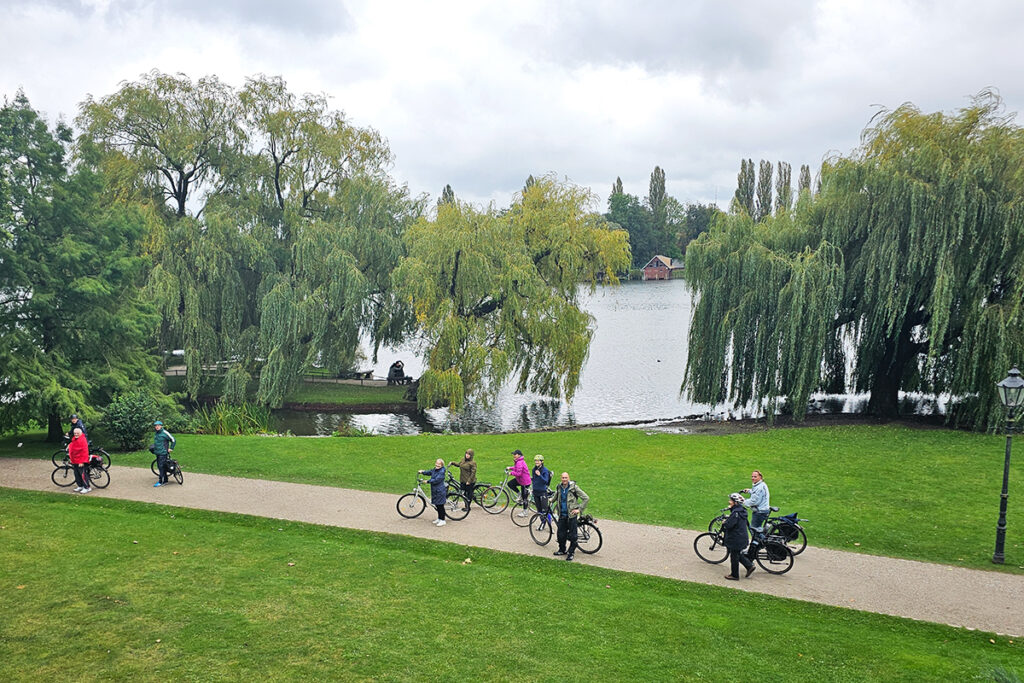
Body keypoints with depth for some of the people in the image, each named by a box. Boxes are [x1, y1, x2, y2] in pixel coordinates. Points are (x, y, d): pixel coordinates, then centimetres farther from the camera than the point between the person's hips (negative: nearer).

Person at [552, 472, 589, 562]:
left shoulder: (574, 487, -11)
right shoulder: (559, 487, 4)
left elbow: (586, 498, -9)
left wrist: (579, 509, -10)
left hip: (571, 515, -5)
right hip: (562, 515, 5)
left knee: (572, 535, 0)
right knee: (561, 534, 10)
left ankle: (571, 552, 13)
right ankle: (562, 550, 29)